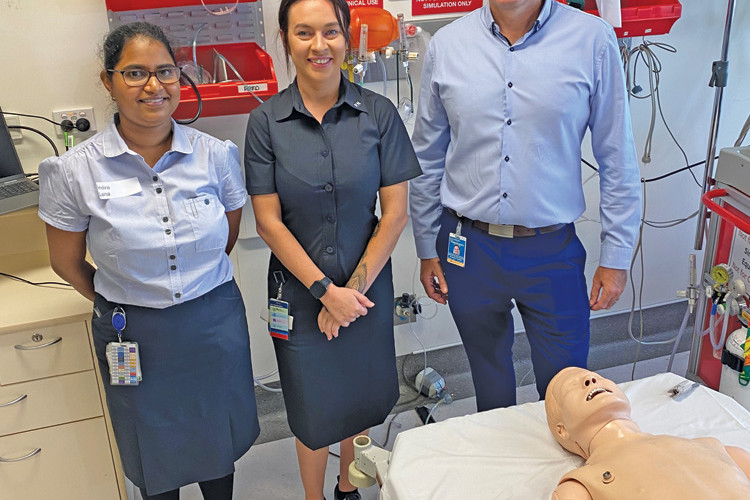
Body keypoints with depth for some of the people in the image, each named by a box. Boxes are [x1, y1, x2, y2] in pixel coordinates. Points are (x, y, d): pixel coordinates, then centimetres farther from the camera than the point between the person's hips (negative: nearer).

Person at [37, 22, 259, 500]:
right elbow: (67, 263, 1)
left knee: (218, 442, 21)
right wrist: (126, 300, 7)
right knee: (156, 456, 20)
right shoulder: (74, 170, -12)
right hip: (134, 335, -1)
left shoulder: (217, 154, -8)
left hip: (215, 322, 1)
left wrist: (199, 285, 9)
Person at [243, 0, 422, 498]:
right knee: (313, 406, 13)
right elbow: (269, 221, -8)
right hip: (300, 288, -1)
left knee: (362, 398, 16)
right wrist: (326, 290, -12)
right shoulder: (266, 121, -7)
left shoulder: (379, 113, -6)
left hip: (366, 285, 1)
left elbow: (395, 213, -6)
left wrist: (354, 287, -10)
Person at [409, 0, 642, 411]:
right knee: (490, 383, 20)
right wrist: (427, 249, 8)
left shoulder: (593, 40, -6)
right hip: (467, 249, 2)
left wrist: (616, 257, -1)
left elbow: (617, 159, -1)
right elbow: (427, 158, 6)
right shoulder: (446, 44, 0)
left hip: (552, 251, -1)